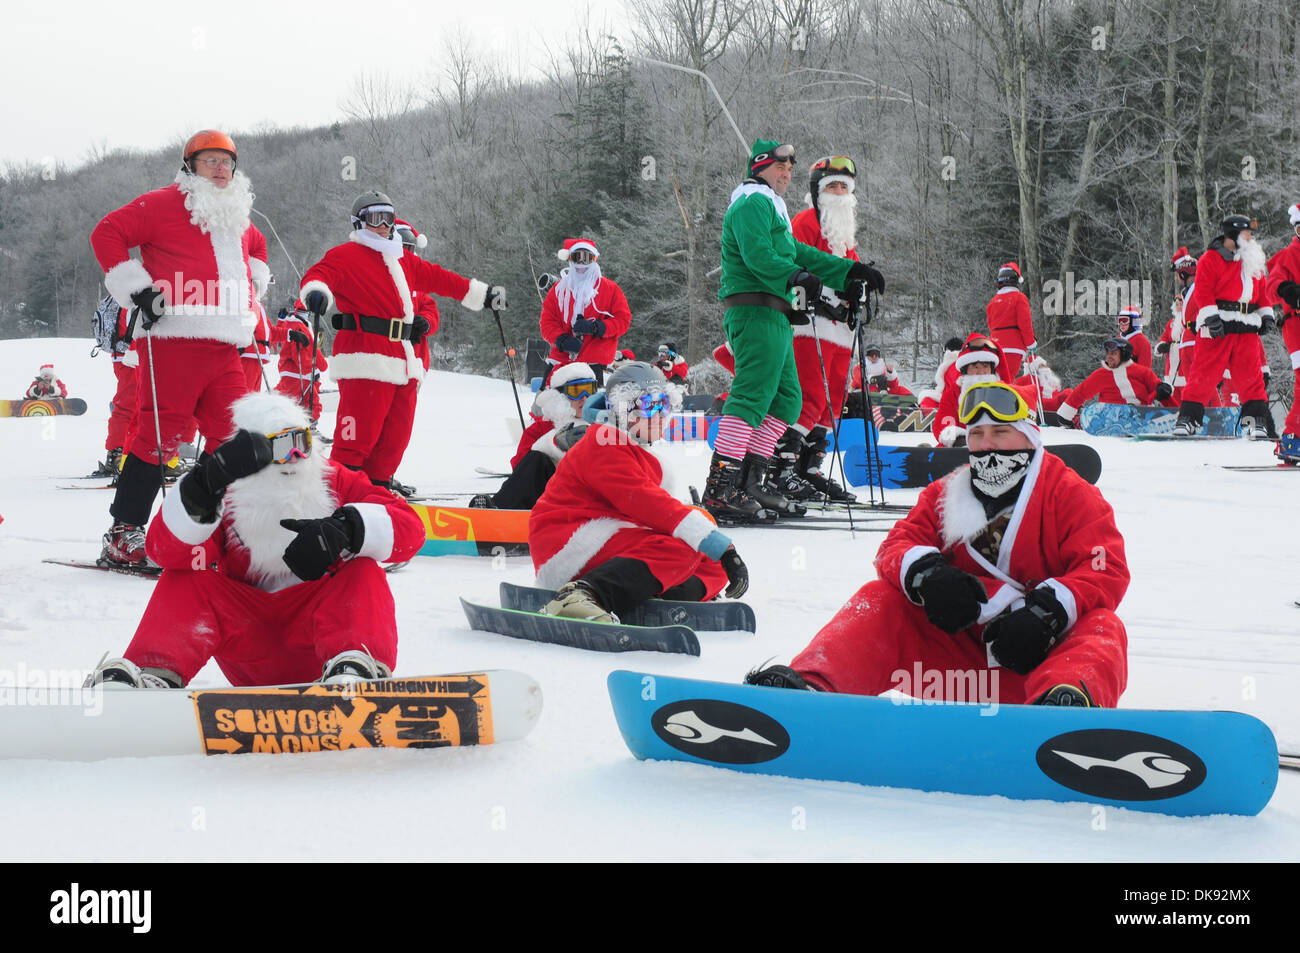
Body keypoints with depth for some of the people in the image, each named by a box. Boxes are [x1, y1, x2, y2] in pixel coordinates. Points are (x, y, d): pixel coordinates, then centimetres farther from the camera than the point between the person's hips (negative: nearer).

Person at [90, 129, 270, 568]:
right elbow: (107, 233, -5)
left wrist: (250, 285, 28)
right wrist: (138, 289, -11)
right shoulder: (165, 204, -1)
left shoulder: (238, 217, 22)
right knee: (160, 433, -8)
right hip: (173, 338, -7)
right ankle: (124, 534, -3)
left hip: (224, 349, 7)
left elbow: (255, 246, 44)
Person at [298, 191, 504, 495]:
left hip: (403, 360, 8)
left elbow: (437, 277, 33)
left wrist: (481, 293, 38)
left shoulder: (402, 261, 24)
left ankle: (377, 484, 19)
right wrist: (316, 290, -40)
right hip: (366, 359, -8)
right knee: (360, 432, -14)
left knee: (396, 431, 10)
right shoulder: (346, 255, 1)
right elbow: (321, 273, -16)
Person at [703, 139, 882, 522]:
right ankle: (721, 486, -21)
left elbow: (798, 253, 31)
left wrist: (851, 272, 27)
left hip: (773, 317, 11)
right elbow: (758, 254, -20)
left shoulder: (772, 208, 29)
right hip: (755, 311, -11)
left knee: (787, 398, 10)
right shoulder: (753, 203, -5)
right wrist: (795, 277, -33)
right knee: (753, 394, -16)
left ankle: (751, 481, 10)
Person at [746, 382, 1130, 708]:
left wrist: (1047, 612, -29)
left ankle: (1065, 697, -69)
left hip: (1038, 654, -3)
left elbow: (1107, 569, -10)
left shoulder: (1071, 495, 2)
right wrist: (926, 574, -23)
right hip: (960, 648, 3)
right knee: (880, 599, -13)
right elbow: (898, 545, 4)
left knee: (1101, 627, -33)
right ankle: (811, 684, -37)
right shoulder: (944, 495, 15)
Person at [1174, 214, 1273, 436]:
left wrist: (1266, 315, 15)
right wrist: (1211, 317, -18)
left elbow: (1262, 291, 26)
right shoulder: (1210, 259, -2)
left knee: (1250, 374, 4)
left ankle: (1255, 417, 11)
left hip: (1247, 328, 6)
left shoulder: (1253, 261, 19)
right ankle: (1188, 417, -5)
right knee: (1205, 372, -8)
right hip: (1218, 327, -6)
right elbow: (1203, 291, -9)